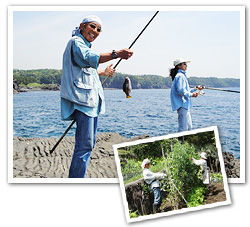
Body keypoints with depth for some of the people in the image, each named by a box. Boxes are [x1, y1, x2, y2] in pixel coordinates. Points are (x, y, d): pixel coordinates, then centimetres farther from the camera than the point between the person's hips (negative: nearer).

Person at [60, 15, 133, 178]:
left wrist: (104, 72, 54)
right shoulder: (76, 42, -7)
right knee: (85, 145, -14)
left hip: (92, 100, 11)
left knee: (89, 143, 13)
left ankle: (76, 178, 22)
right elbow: (89, 58, -28)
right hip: (82, 100, -11)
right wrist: (116, 54, -39)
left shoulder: (85, 45, 25)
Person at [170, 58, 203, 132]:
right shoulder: (180, 76, -12)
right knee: (183, 128, -9)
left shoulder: (182, 75, 21)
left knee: (189, 127, 15)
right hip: (182, 105, -11)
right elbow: (180, 91, -23)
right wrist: (191, 95, -14)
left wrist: (196, 88, 22)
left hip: (185, 105, 11)